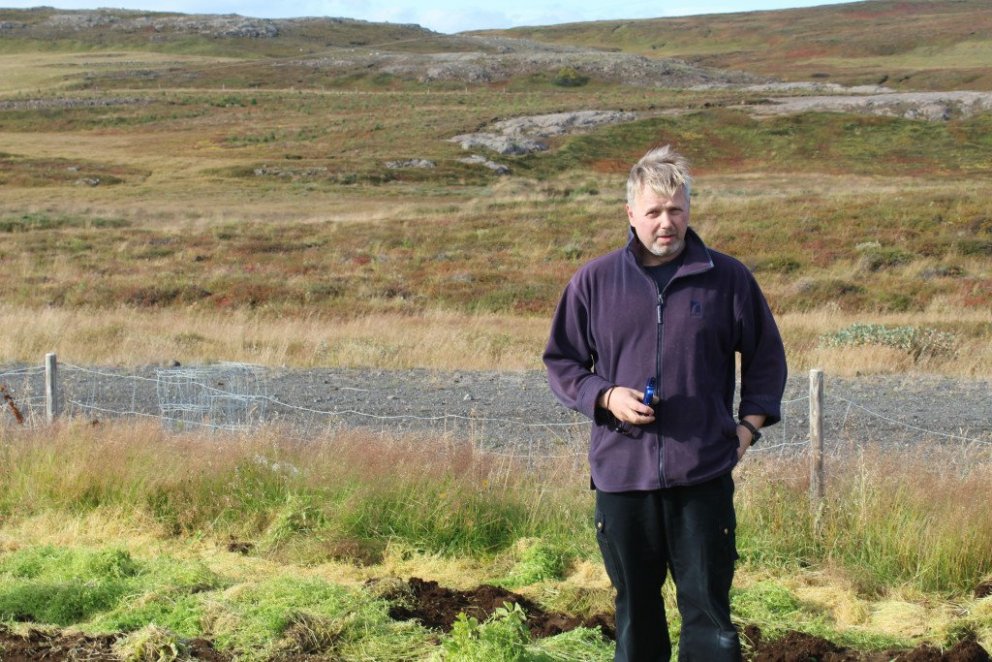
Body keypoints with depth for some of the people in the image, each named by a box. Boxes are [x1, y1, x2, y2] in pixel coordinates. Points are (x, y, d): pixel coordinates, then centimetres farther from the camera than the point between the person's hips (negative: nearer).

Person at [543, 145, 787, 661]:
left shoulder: (728, 278, 3)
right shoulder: (594, 281, 3)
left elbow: (766, 356, 14)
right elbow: (561, 362, 10)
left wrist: (750, 424, 3)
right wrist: (606, 397, -7)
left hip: (703, 477, -1)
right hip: (621, 472, 1)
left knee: (708, 612, 2)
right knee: (635, 611, 13)